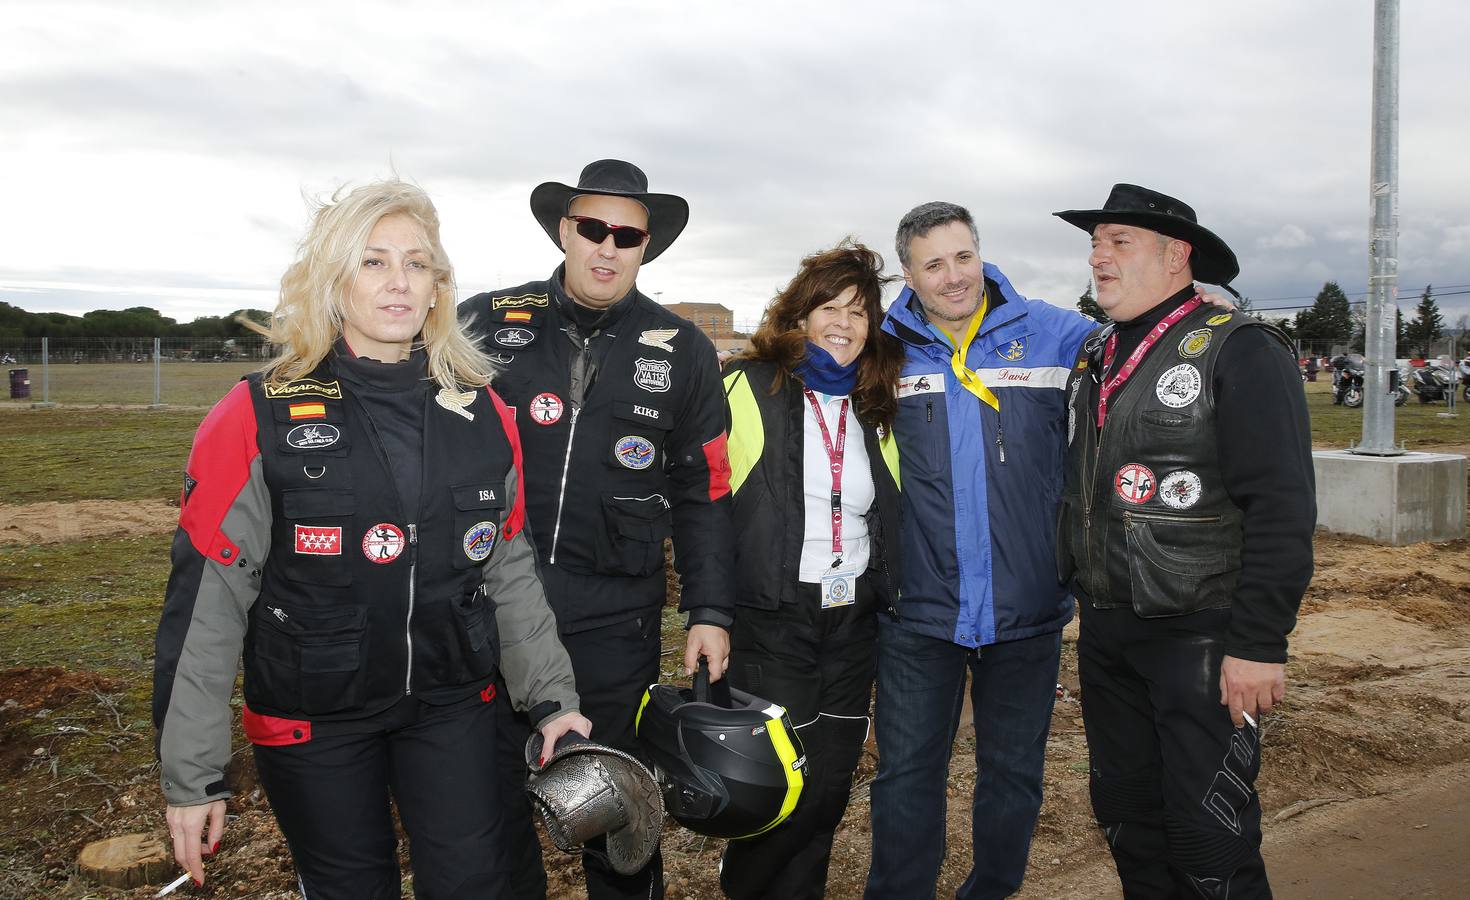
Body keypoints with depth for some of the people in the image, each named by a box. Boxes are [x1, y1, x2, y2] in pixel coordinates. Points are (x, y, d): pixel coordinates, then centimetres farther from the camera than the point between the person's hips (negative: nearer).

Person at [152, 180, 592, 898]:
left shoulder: (482, 413, 0)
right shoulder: (260, 416, -10)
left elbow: (510, 570, 6)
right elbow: (205, 600, -10)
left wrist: (551, 697, 3)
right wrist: (191, 776, -8)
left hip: (454, 705, 2)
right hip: (313, 719, -2)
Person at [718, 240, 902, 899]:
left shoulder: (876, 410, 11)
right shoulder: (750, 387, -5)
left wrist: (885, 596, 14)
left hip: (853, 622, 5)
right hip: (770, 618, -5)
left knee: (830, 787, 11)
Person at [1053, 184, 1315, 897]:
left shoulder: (1239, 350, -10)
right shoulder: (1094, 359, 12)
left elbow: (1282, 509, -17)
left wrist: (1260, 645, -20)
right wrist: (1074, 592, 15)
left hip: (1200, 639, -7)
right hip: (1105, 633, 7)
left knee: (1208, 838, 1)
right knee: (1125, 817, 17)